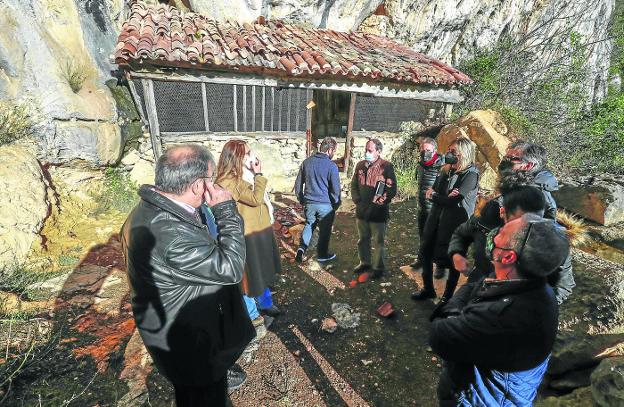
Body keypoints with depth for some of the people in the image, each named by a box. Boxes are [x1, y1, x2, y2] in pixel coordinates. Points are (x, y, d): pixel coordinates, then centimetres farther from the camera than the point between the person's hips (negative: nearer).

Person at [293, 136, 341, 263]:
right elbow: (335, 189, -11)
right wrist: (336, 204, 5)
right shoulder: (331, 166, -14)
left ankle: (302, 248, 7)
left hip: (309, 203, 4)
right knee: (325, 230, 13)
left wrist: (301, 200, 18)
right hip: (325, 205, -4)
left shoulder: (307, 162, 1)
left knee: (309, 225, 23)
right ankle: (322, 255, 28)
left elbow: (298, 184, 7)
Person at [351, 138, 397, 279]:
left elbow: (391, 189, -11)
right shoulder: (360, 165, 7)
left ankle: (379, 267, 23)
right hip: (361, 211, 5)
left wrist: (378, 203, -16)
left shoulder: (386, 166, -10)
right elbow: (354, 185, 13)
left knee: (379, 242, 7)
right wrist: (357, 201, 2)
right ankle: (364, 262, 37)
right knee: (363, 239, 18)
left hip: (378, 213, -5)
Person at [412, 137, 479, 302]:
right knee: (425, 253, 11)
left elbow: (454, 200, -20)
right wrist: (445, 197, -17)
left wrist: (433, 195, -7)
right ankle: (428, 289, 31)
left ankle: (448, 295, 29)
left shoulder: (471, 174, -12)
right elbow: (432, 191, 2)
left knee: (452, 259, 7)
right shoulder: (446, 170, 7)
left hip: (455, 223, -6)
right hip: (437, 219, 7)